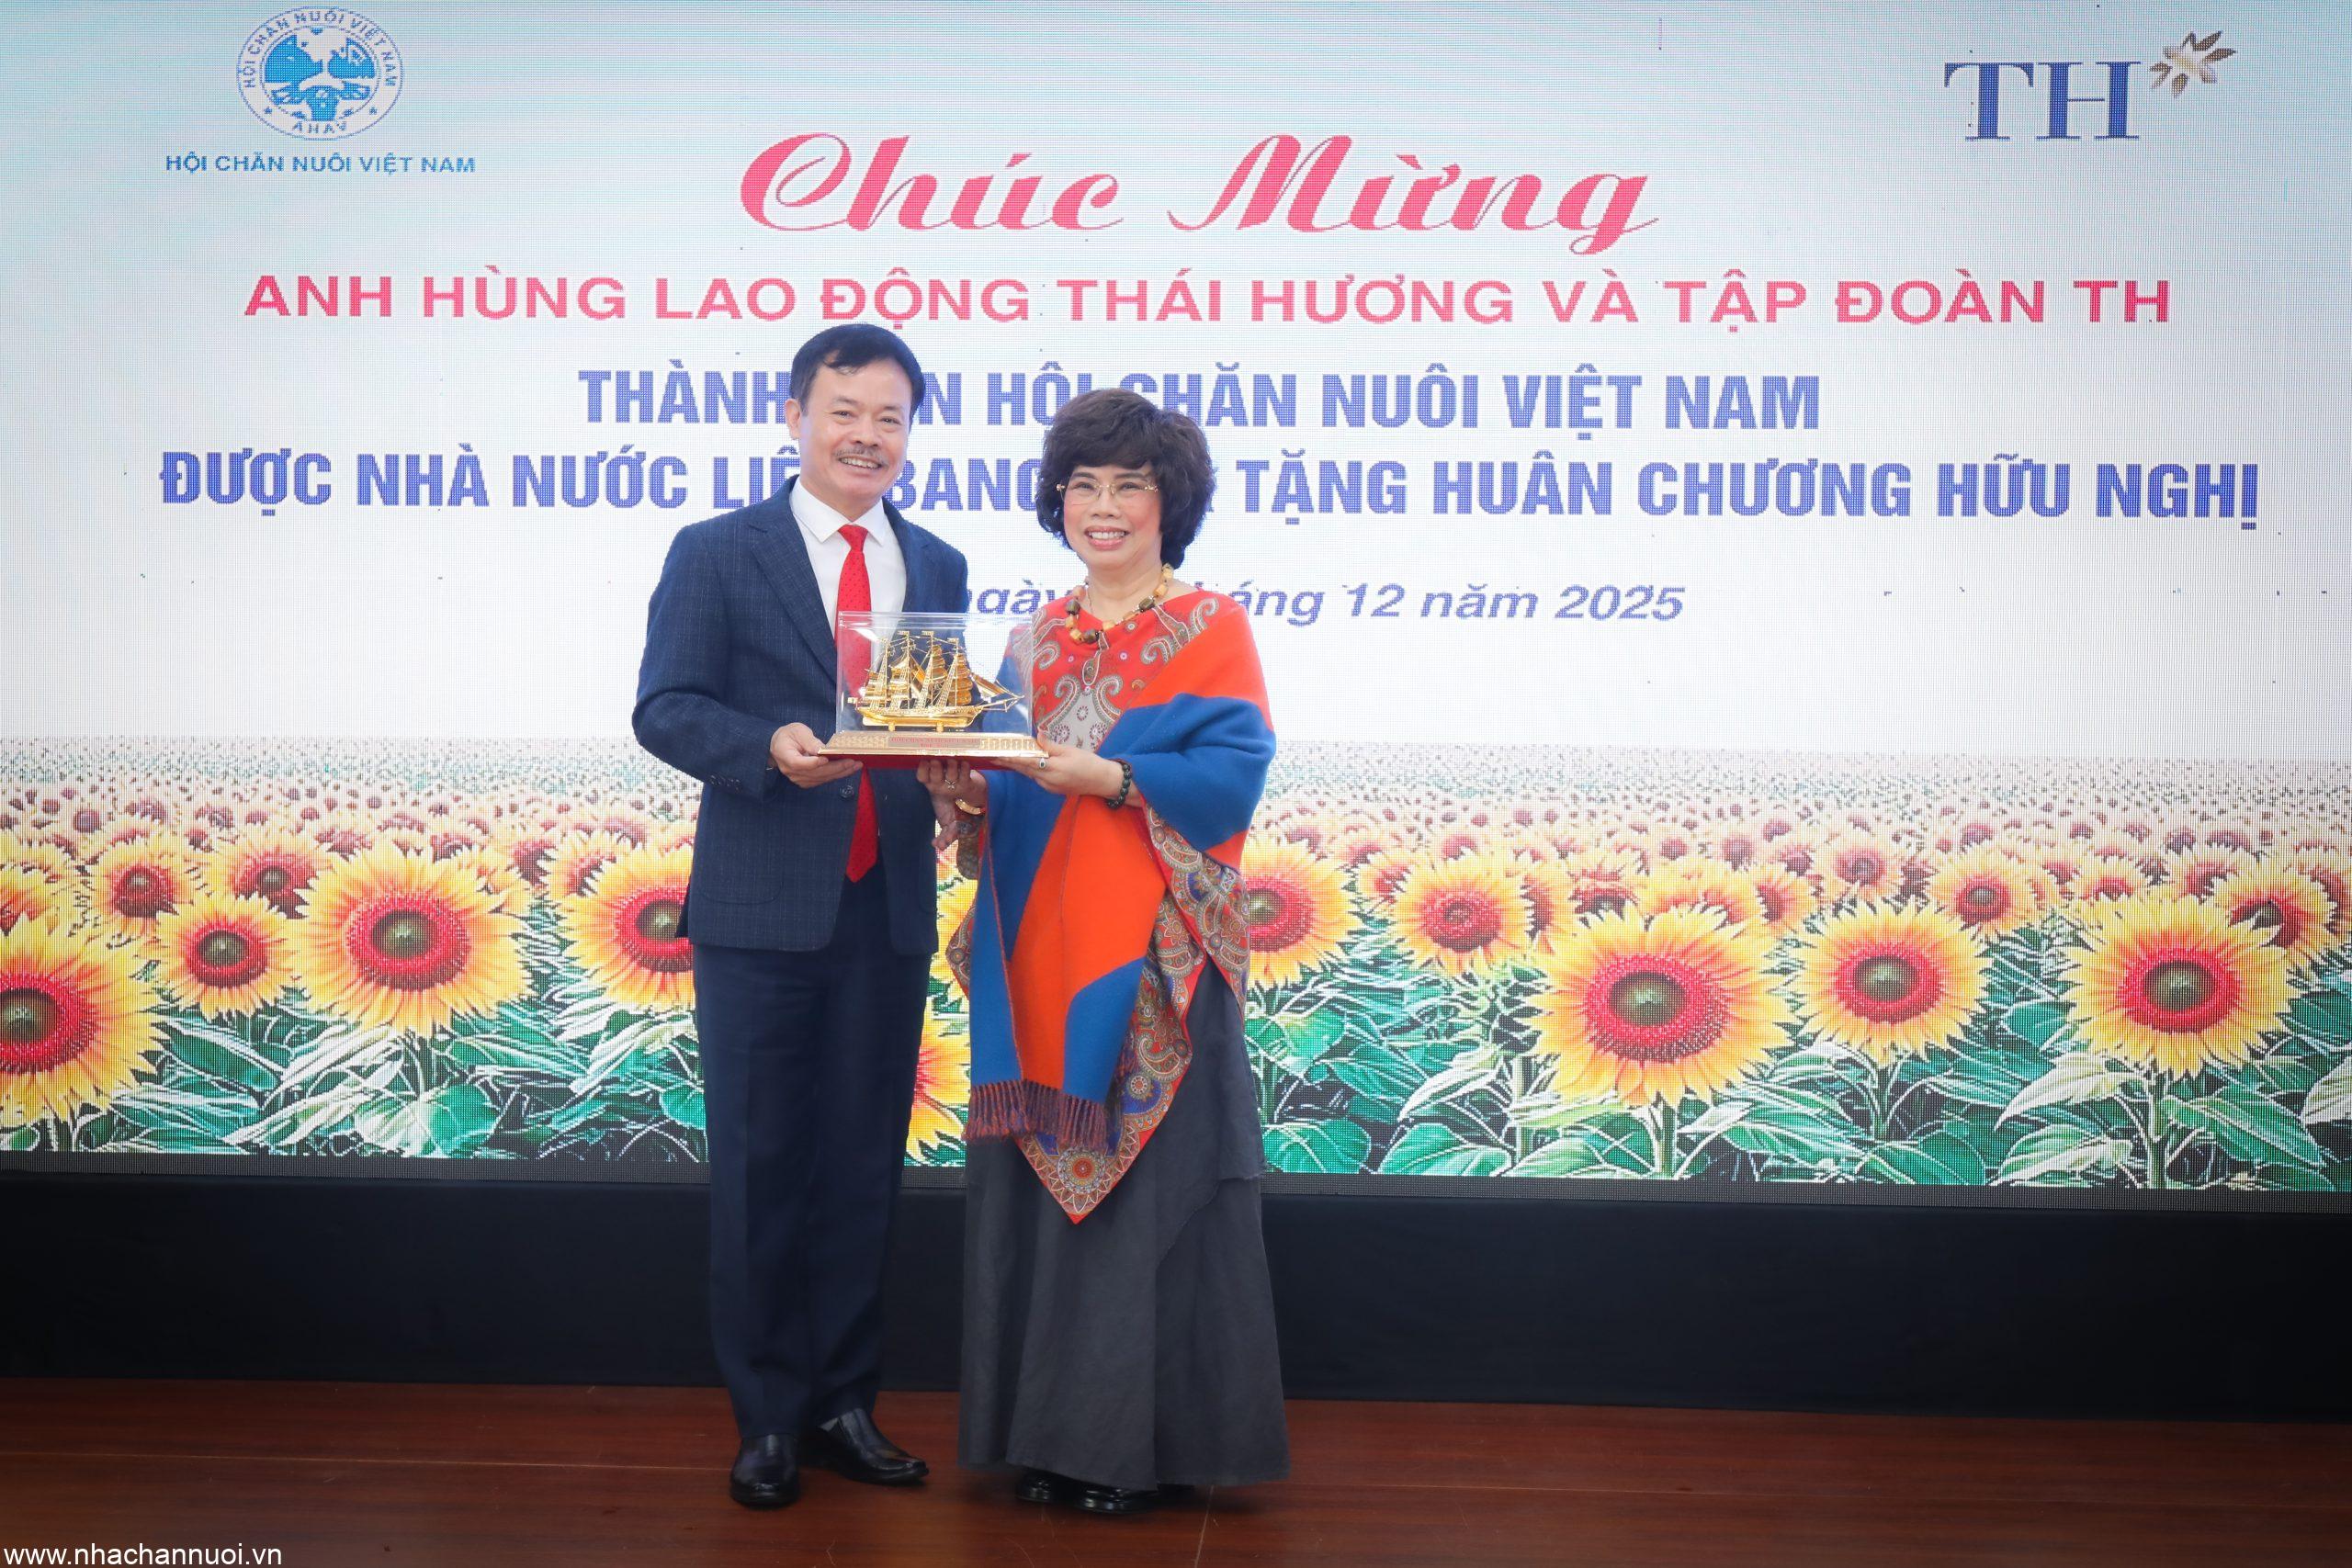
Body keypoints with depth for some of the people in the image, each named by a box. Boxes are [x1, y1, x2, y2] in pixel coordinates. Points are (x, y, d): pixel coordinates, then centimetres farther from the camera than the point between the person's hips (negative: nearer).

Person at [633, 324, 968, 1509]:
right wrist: (770, 747, -23)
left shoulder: (937, 569, 12)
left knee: (865, 1167, 10)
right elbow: (664, 708, -5)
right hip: (761, 910, -3)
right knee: (760, 1166, 4)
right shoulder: (716, 554, 1)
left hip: (888, 910, 4)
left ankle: (842, 1403, 24)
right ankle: (766, 1416, 17)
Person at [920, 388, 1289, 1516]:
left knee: (1145, 1181, -3)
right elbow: (1013, 783, 13)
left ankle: (1141, 1438, 9)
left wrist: (1114, 777, -22)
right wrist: (964, 786, -8)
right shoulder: (1040, 633, 15)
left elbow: (1234, 770, -11)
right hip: (1039, 952, 5)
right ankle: (1050, 1431, 17)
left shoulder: (1209, 628, 1)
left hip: (1151, 955, -5)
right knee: (1039, 1179, 6)